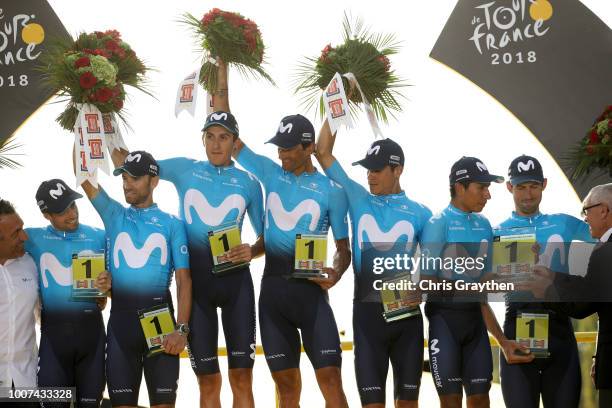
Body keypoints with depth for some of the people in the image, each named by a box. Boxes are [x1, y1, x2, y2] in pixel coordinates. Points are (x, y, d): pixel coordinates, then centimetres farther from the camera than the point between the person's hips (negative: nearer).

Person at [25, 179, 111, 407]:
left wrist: (107, 284, -12)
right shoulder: (33, 239, 3)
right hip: (53, 330, -1)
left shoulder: (99, 237, 5)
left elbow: (111, 279, 11)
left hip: (91, 328, 1)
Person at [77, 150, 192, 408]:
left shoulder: (172, 224, 6)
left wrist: (181, 328, -11)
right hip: (121, 319, 2)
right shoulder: (113, 215, 12)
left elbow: (184, 279, 0)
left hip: (160, 318, -2)